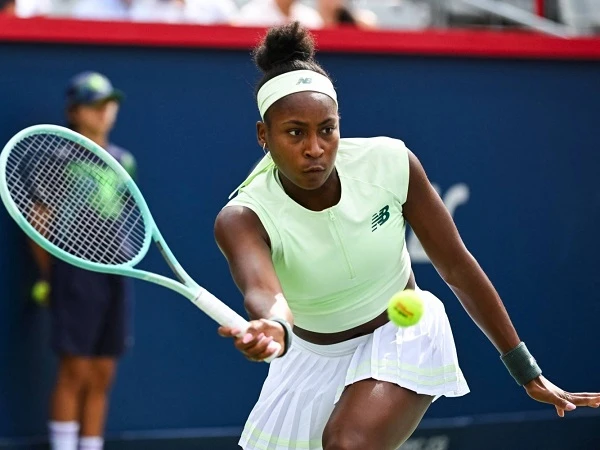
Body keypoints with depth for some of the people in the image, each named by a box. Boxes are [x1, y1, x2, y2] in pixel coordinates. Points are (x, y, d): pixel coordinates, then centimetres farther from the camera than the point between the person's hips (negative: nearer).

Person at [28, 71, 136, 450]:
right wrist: (51, 275, -2)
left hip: (115, 273, 5)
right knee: (75, 372, -6)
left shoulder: (124, 161, 12)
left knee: (102, 376, 7)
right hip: (76, 273, -5)